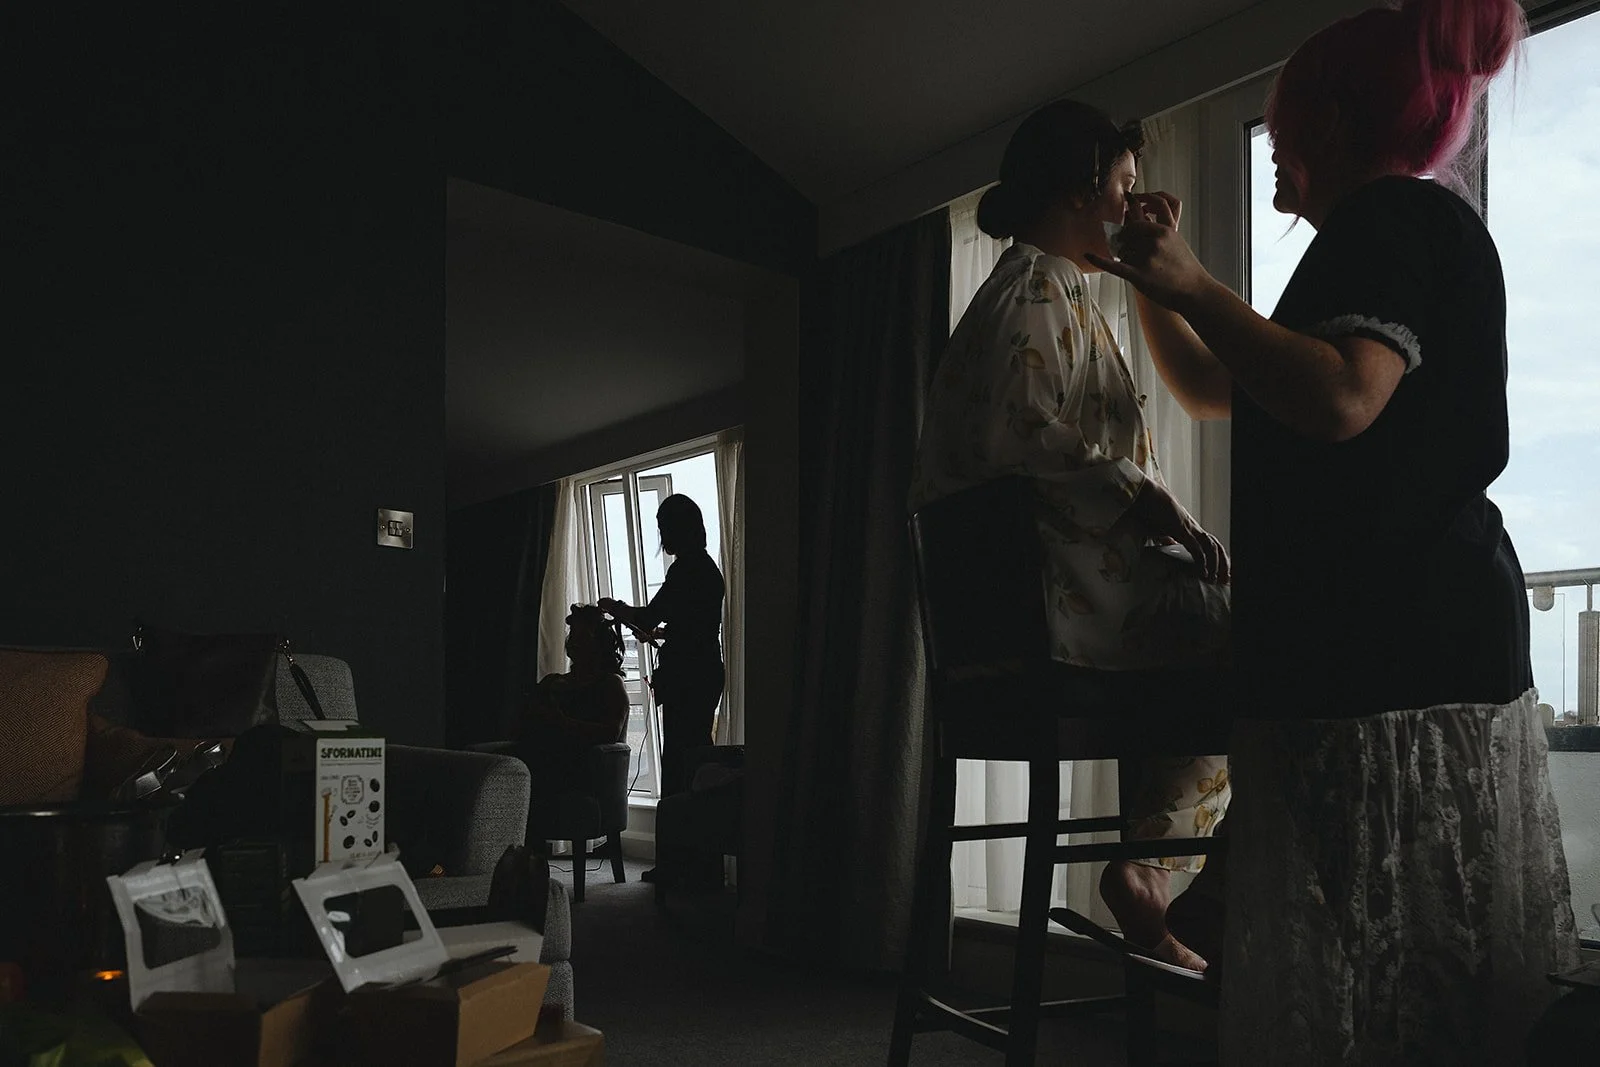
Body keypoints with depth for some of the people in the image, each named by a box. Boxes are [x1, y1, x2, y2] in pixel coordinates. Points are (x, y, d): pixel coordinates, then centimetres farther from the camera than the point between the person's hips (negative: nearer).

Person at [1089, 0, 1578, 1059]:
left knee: (1377, 961, -9)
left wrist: (1196, 288, -17)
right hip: (1432, 640, 10)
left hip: (1390, 649, -10)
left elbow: (1341, 397, -25)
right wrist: (1160, 282, 24)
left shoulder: (1390, 216, -5)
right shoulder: (1413, 231, 26)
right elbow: (1217, 392, 31)